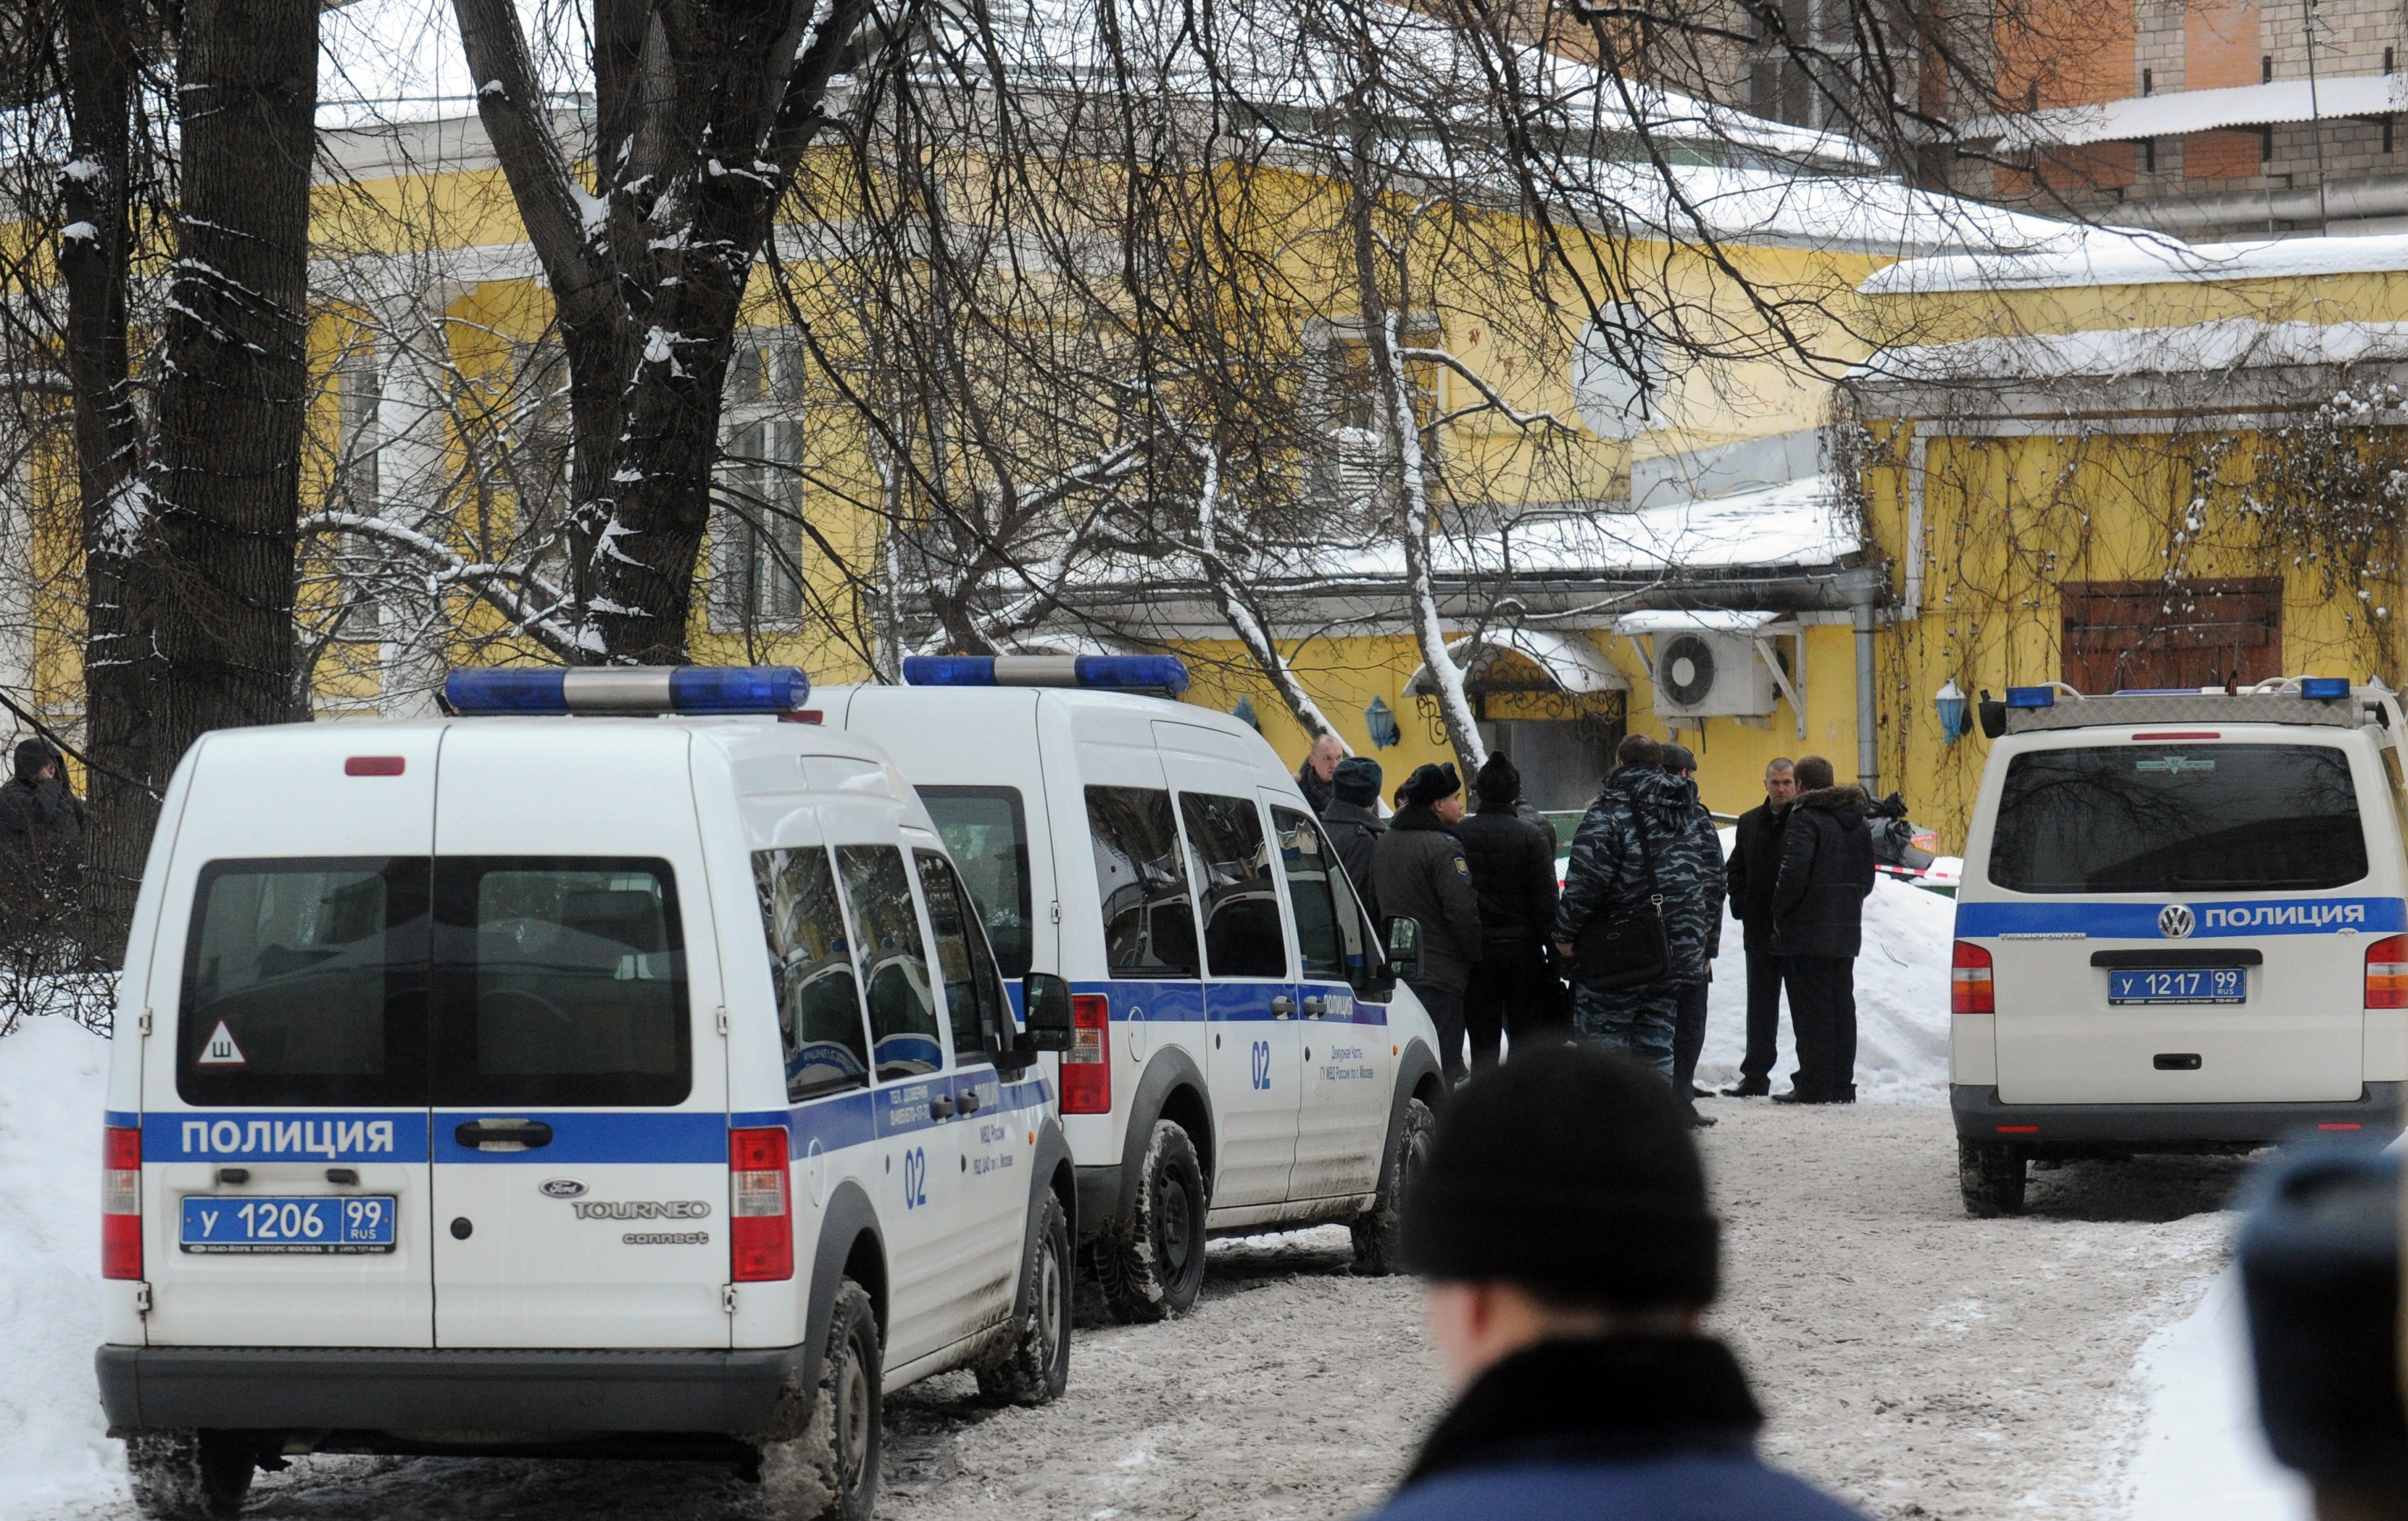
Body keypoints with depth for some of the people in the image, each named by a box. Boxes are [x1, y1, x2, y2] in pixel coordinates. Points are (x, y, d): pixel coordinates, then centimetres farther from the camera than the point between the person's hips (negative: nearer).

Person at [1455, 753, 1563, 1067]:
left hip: (1475, 952, 1)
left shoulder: (1459, 835, -3)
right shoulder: (1533, 836, -7)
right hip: (1522, 951, -1)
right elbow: (1546, 901, -7)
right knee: (1528, 1041, 5)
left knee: (1482, 1044, 6)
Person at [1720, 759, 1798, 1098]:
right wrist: (1741, 906, 6)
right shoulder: (1749, 823, 12)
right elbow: (1735, 873, 19)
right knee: (1761, 1006, 10)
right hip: (1760, 930, 5)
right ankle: (1755, 1077, 15)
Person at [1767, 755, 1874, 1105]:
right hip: (1845, 932, 8)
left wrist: (1780, 911, -10)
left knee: (1812, 1008, -6)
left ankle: (1814, 1084, -8)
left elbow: (1794, 872, -21)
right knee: (1841, 1004, 11)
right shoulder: (1858, 822, 15)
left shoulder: (1805, 819, -12)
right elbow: (1867, 876, 19)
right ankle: (1841, 1083, 13)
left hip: (1808, 932, -8)